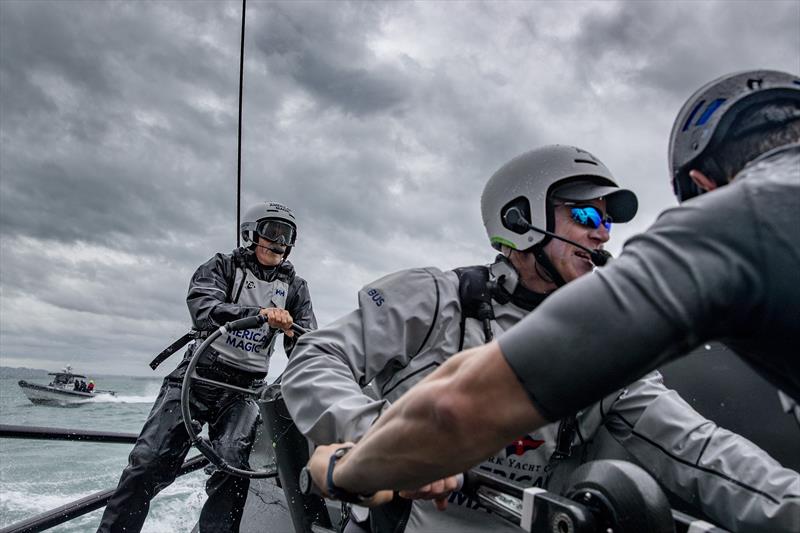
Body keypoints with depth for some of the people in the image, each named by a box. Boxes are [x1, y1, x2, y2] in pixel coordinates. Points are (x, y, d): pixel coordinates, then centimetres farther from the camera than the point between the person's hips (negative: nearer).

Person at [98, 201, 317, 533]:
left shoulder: (295, 287, 11)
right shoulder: (223, 266, 3)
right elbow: (203, 308, -17)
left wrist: (291, 332, -20)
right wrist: (259, 314, -32)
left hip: (245, 385, 1)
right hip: (199, 373, -1)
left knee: (232, 466, -16)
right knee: (150, 459, -6)